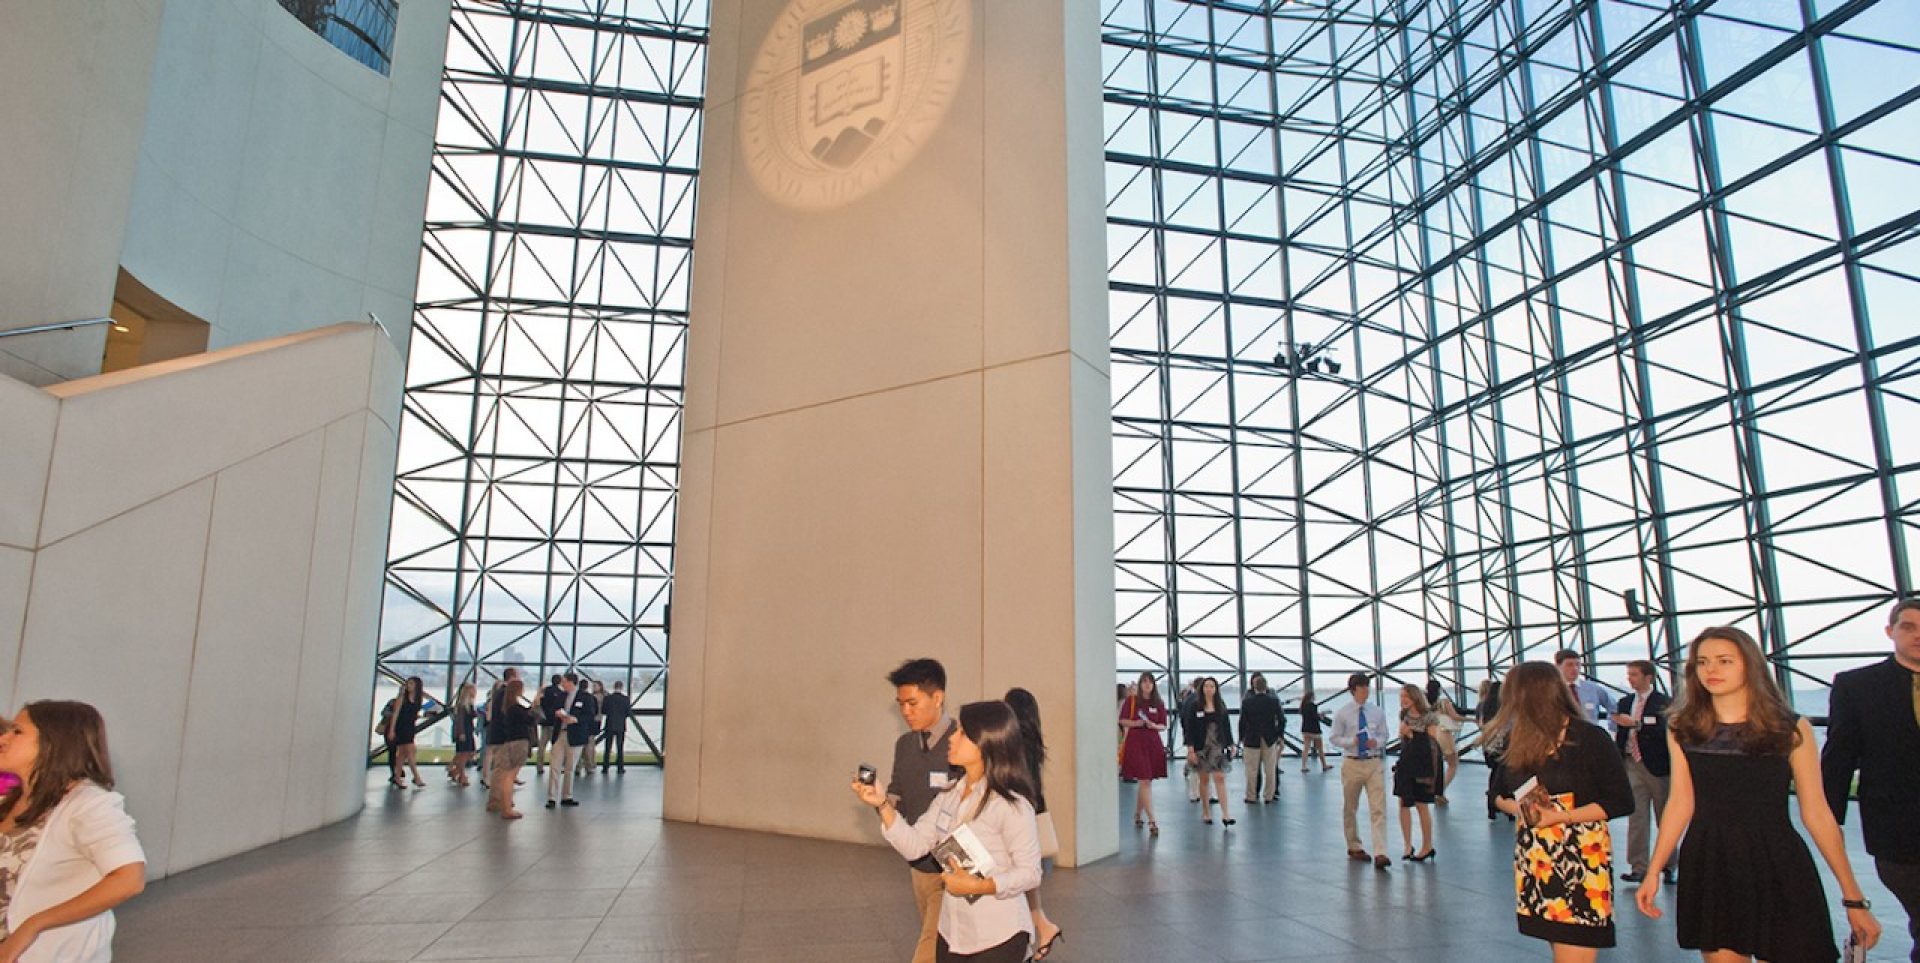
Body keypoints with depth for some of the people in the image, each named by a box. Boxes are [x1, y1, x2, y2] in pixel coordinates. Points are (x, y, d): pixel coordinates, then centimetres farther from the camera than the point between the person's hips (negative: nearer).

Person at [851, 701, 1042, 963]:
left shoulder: (1011, 806, -20)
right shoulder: (949, 795, 1)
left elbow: (1029, 873, -16)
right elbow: (914, 846, 0)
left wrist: (978, 886, -26)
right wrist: (883, 804, -11)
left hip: (998, 937, -6)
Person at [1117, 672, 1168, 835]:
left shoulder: (1159, 704, 7)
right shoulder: (1131, 700, -1)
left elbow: (1163, 726, 10)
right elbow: (1122, 721, 1)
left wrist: (1154, 725, -11)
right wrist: (1136, 723, -16)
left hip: (1153, 743, 4)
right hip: (1136, 742, -4)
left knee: (1146, 782, 13)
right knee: (1145, 782, -10)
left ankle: (1137, 814, 31)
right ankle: (1151, 821, -10)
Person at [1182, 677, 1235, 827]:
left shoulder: (1221, 705, 5)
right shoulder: (1195, 706, -3)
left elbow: (1227, 726, 9)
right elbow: (1189, 728, -6)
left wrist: (1230, 744, 5)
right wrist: (1190, 749, -12)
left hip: (1218, 746, 1)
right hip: (1201, 747, -1)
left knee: (1220, 778, -7)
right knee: (1204, 779, 7)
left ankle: (1225, 815, -9)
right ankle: (1206, 813, 19)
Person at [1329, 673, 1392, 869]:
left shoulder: (1377, 712, 2)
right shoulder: (1342, 713, -5)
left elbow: (1383, 734, 12)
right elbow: (1334, 737, -1)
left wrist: (1377, 741, -11)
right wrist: (1351, 741, -20)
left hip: (1374, 764, 1)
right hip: (1352, 764, -1)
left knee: (1379, 809, -9)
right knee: (1350, 809, 11)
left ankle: (1380, 854, -11)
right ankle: (1354, 848, 28)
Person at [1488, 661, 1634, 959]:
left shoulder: (1589, 737, -7)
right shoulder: (1514, 741, 8)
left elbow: (1621, 801, -9)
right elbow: (1499, 795, 16)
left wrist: (1561, 816, -17)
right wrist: (1518, 808, -6)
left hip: (1581, 861, -5)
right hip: (1533, 861, 5)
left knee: (1573, 952, -9)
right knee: (1559, 950, 10)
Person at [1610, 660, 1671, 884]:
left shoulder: (1662, 703, -5)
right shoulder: (1625, 702, 10)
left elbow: (1664, 731, -19)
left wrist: (1636, 723, -24)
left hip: (1656, 765, -4)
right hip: (1632, 764, 4)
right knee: (1637, 818, 1)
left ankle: (1670, 866, 22)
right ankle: (1638, 867, 3)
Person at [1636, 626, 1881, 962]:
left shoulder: (1791, 729, -2)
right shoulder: (1682, 728, 2)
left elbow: (1816, 812, -1)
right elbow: (1680, 803, 3)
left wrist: (1853, 898, -1)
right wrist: (1653, 871, -2)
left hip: (1778, 869, -1)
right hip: (1708, 868, 1)